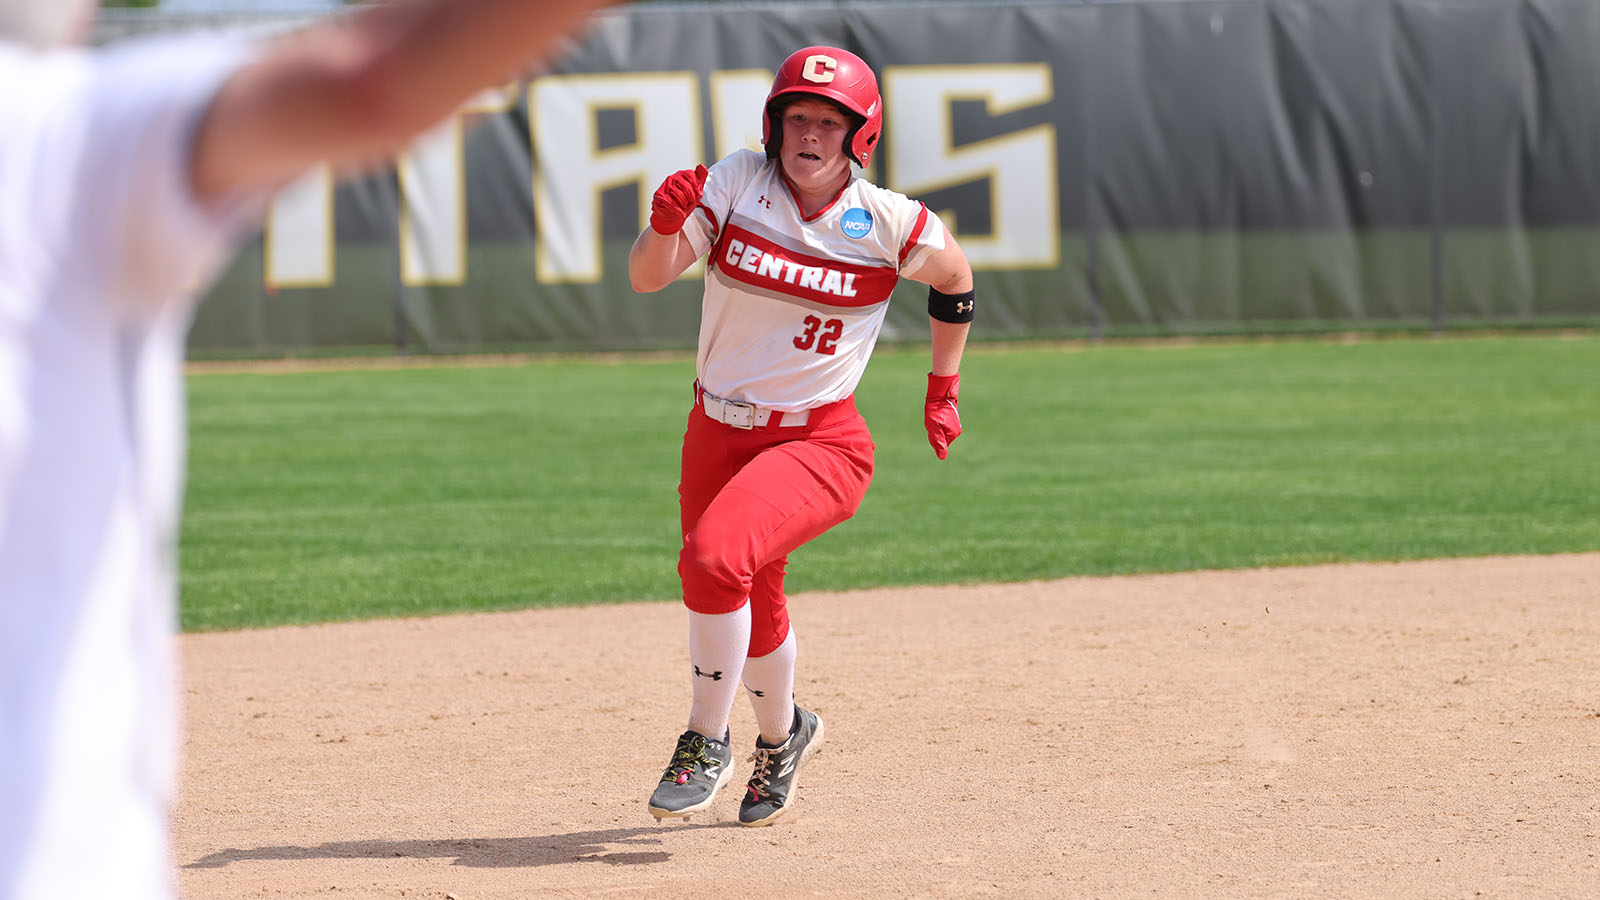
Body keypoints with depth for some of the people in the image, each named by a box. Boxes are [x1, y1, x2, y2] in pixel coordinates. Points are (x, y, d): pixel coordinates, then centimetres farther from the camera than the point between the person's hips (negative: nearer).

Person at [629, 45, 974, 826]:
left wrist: (943, 391, 14)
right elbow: (647, 277, -17)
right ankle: (781, 737, 48)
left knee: (716, 557, -28)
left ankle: (706, 743, -11)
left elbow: (954, 280, 9)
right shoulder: (736, 184, -9)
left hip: (820, 445, -4)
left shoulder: (890, 225, -12)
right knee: (750, 609, 17)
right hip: (718, 432, 4)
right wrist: (665, 226, -38)